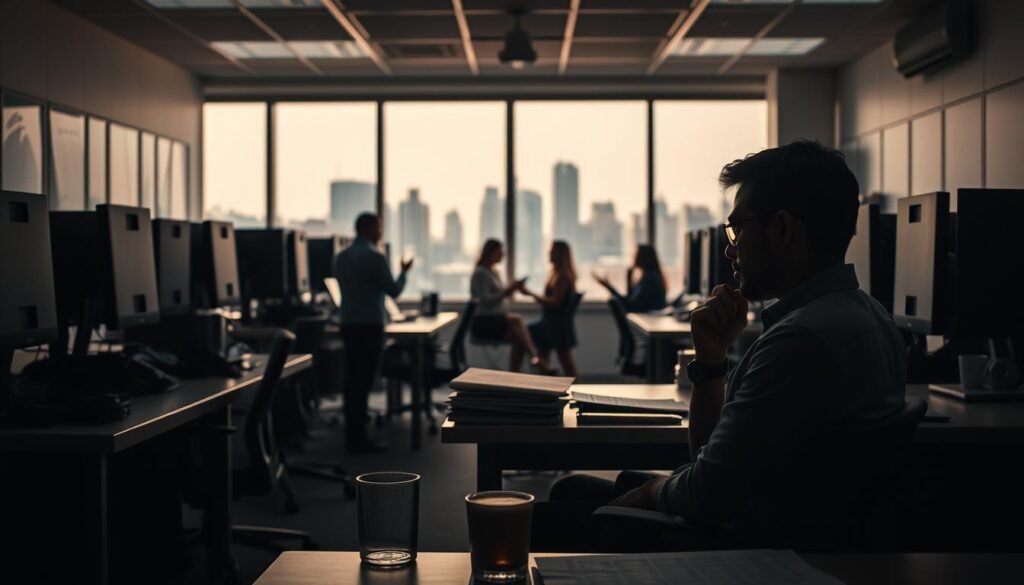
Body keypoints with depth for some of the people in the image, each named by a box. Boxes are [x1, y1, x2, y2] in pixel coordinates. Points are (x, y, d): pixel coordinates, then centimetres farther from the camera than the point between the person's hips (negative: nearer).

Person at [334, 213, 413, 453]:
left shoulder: (341, 257, 11)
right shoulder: (374, 256, -12)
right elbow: (394, 290, -7)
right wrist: (404, 272, 11)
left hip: (348, 323, 8)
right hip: (370, 325, -8)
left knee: (352, 380, 10)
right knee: (364, 382, -5)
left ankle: (352, 435, 14)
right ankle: (359, 439, -4)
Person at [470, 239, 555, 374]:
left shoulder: (494, 272, 20)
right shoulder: (480, 273, -8)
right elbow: (485, 300, -19)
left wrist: (511, 288, 0)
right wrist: (507, 291, -21)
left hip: (497, 320, 8)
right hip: (483, 322, -8)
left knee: (518, 338, -21)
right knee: (517, 320, -31)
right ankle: (535, 358, -39)